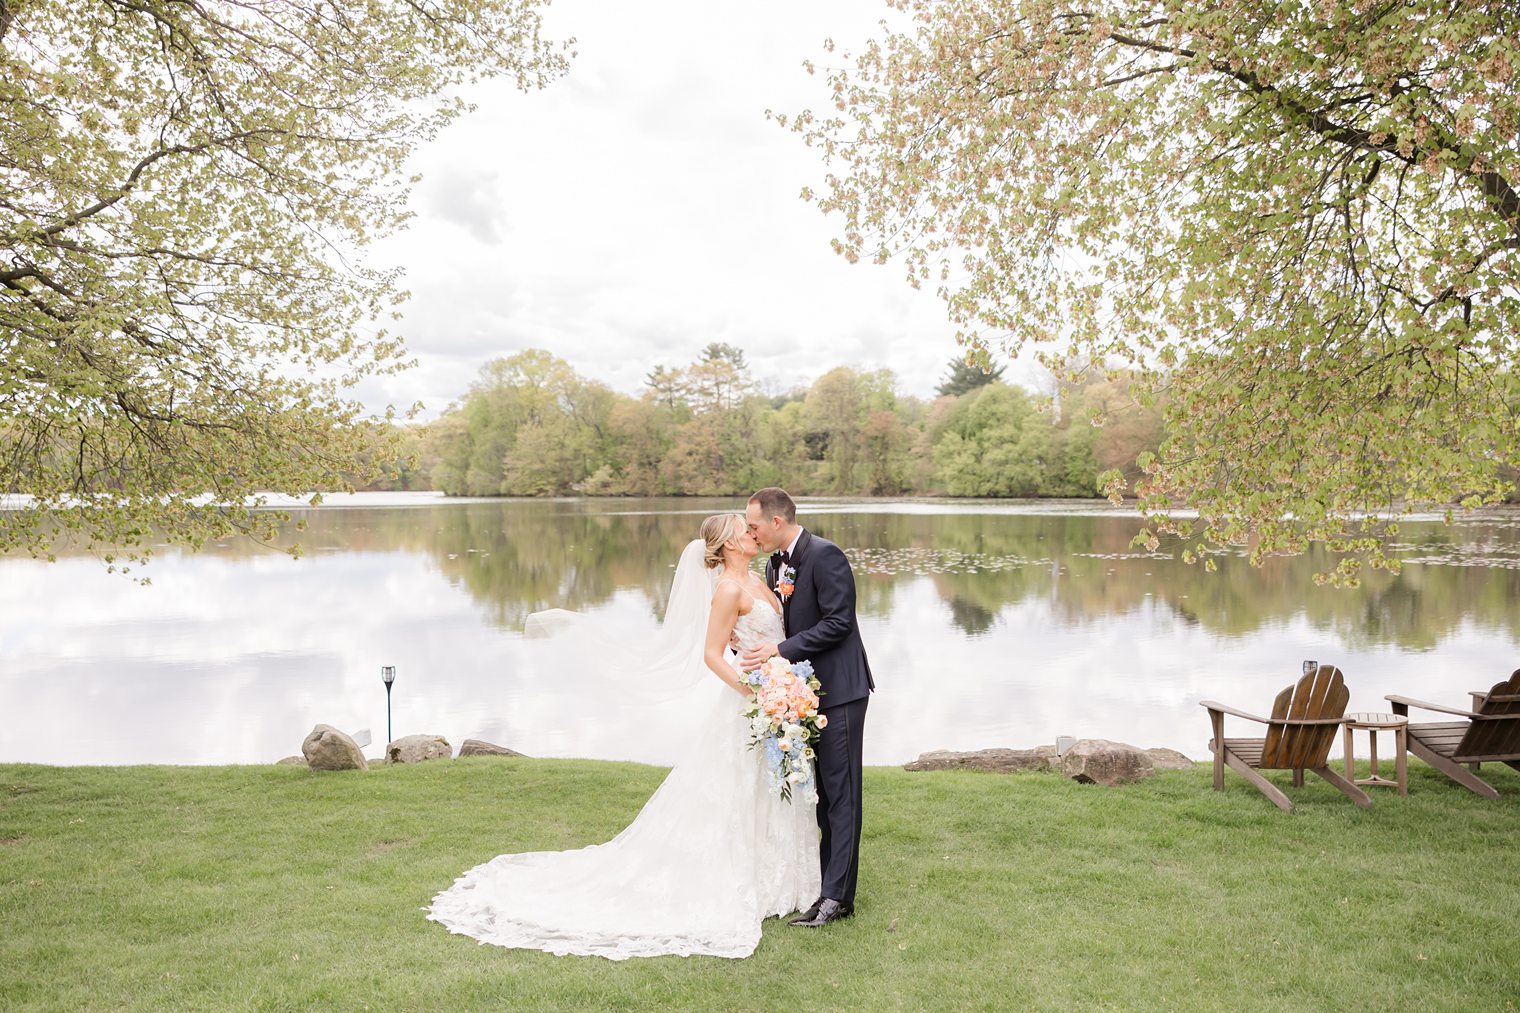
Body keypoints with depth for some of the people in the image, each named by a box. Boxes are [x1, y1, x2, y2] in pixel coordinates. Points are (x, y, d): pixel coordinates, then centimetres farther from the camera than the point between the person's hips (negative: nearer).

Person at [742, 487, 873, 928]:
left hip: (838, 690, -9)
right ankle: (829, 884, 22)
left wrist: (780, 649, -20)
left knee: (840, 792, -4)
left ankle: (837, 896, -1)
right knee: (820, 790, 13)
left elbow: (838, 622, -21)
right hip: (806, 690, 9)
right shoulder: (775, 564, 11)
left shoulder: (825, 556, -16)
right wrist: (758, 646, -2)